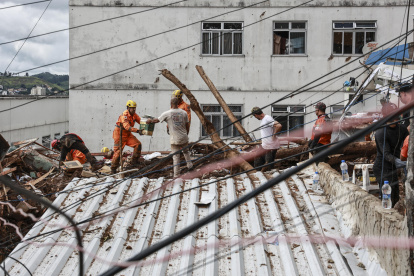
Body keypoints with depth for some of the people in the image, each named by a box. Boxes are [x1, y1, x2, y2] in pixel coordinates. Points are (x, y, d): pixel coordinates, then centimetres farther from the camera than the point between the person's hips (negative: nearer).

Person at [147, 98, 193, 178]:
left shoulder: (167, 114, -10)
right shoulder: (183, 113, 0)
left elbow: (157, 120, 2)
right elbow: (187, 125, 7)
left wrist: (150, 121, 23)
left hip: (174, 139, -3)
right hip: (184, 138, 3)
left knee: (176, 157, 2)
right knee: (186, 152, 27)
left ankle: (176, 175, 6)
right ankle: (190, 165, 32)